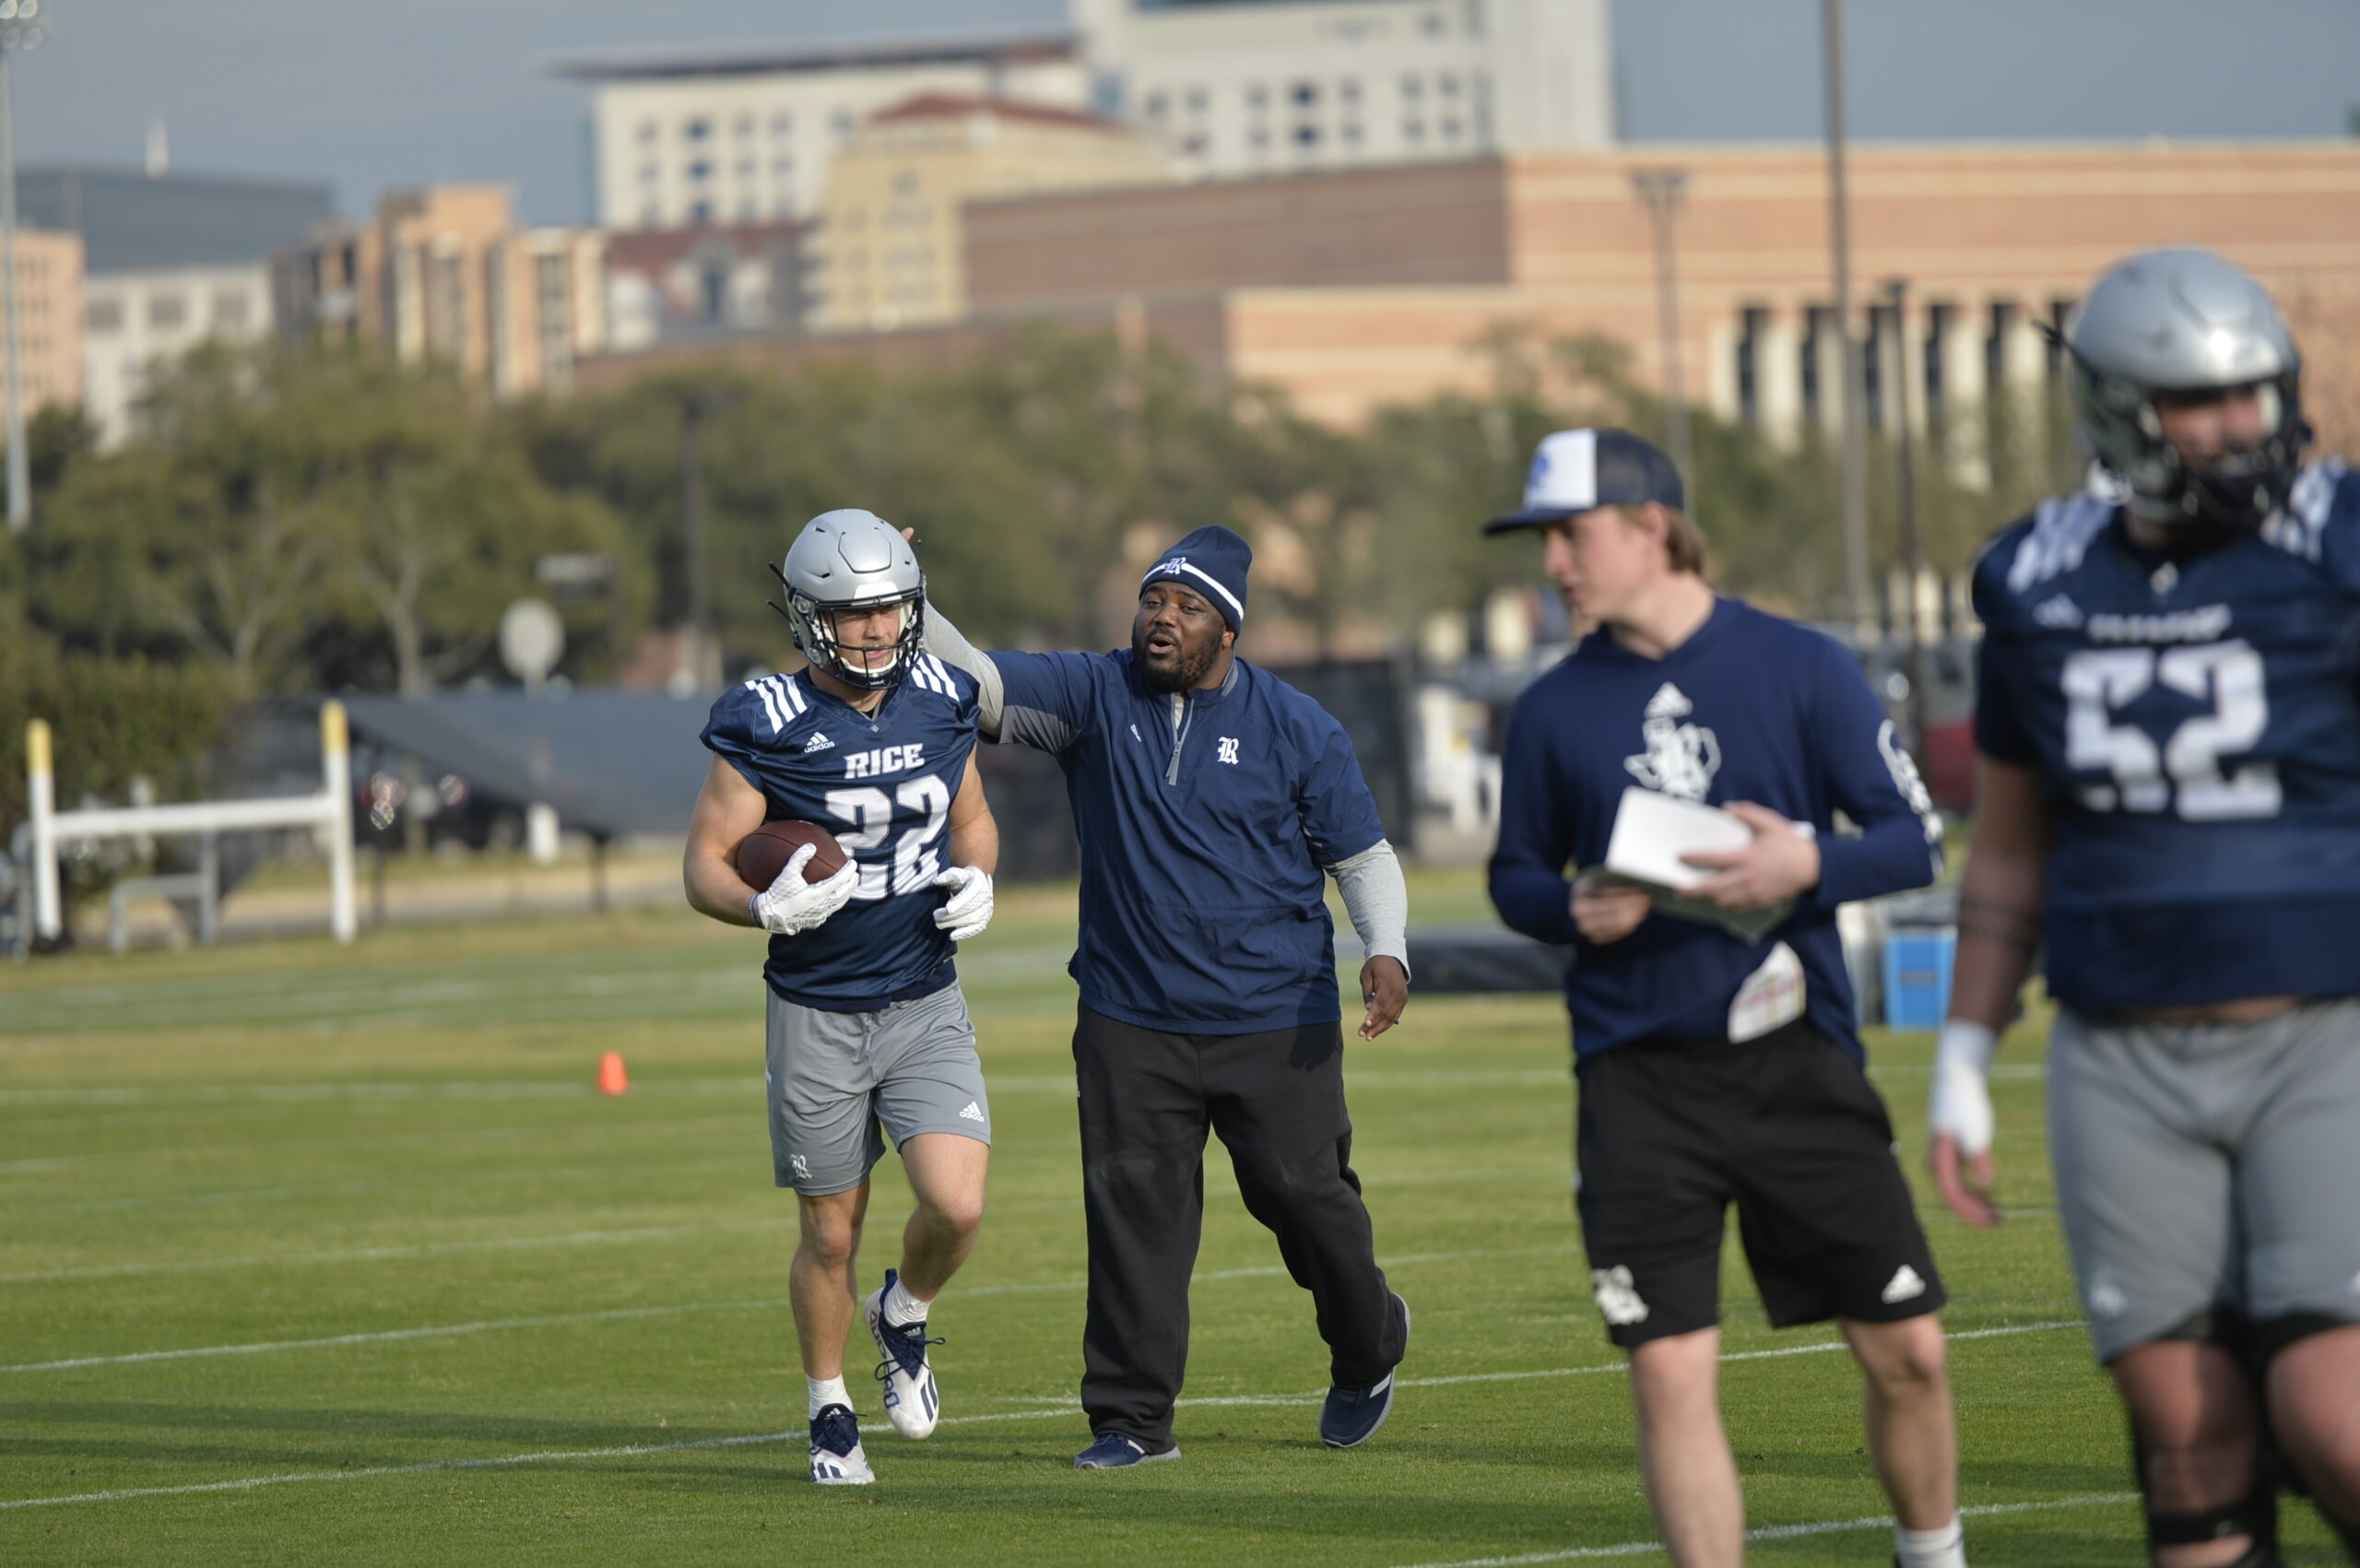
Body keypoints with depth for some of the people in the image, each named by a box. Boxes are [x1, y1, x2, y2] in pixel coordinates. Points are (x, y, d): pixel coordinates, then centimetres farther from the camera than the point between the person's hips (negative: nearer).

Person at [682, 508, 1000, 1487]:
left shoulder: (942, 701, 0)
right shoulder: (765, 725, -13)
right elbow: (704, 867, -10)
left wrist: (976, 880, -6)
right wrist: (767, 907, -30)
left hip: (927, 1007, 2)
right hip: (816, 1016, -2)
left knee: (957, 1206, -15)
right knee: (831, 1238, 7)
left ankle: (904, 1315, 19)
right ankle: (830, 1415, 30)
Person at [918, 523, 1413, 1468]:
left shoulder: (1294, 727, 0)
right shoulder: (1096, 697, 3)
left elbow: (1362, 855, 4)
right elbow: (975, 681, -6)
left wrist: (1386, 953, -12)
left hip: (1275, 1023, -2)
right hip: (1132, 1023, 2)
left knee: (1303, 1193, 2)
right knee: (1131, 1208, -3)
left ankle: (1368, 1348, 31)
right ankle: (1132, 1418, 4)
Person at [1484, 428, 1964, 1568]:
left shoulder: (1801, 667, 0)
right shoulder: (1552, 712, 5)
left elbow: (1916, 840, 2)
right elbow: (1515, 875, 17)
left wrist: (1811, 865, -18)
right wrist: (1573, 906, -6)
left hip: (1799, 1059, 0)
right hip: (1641, 1078, 0)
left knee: (1906, 1352, 4)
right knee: (1670, 1374, -9)